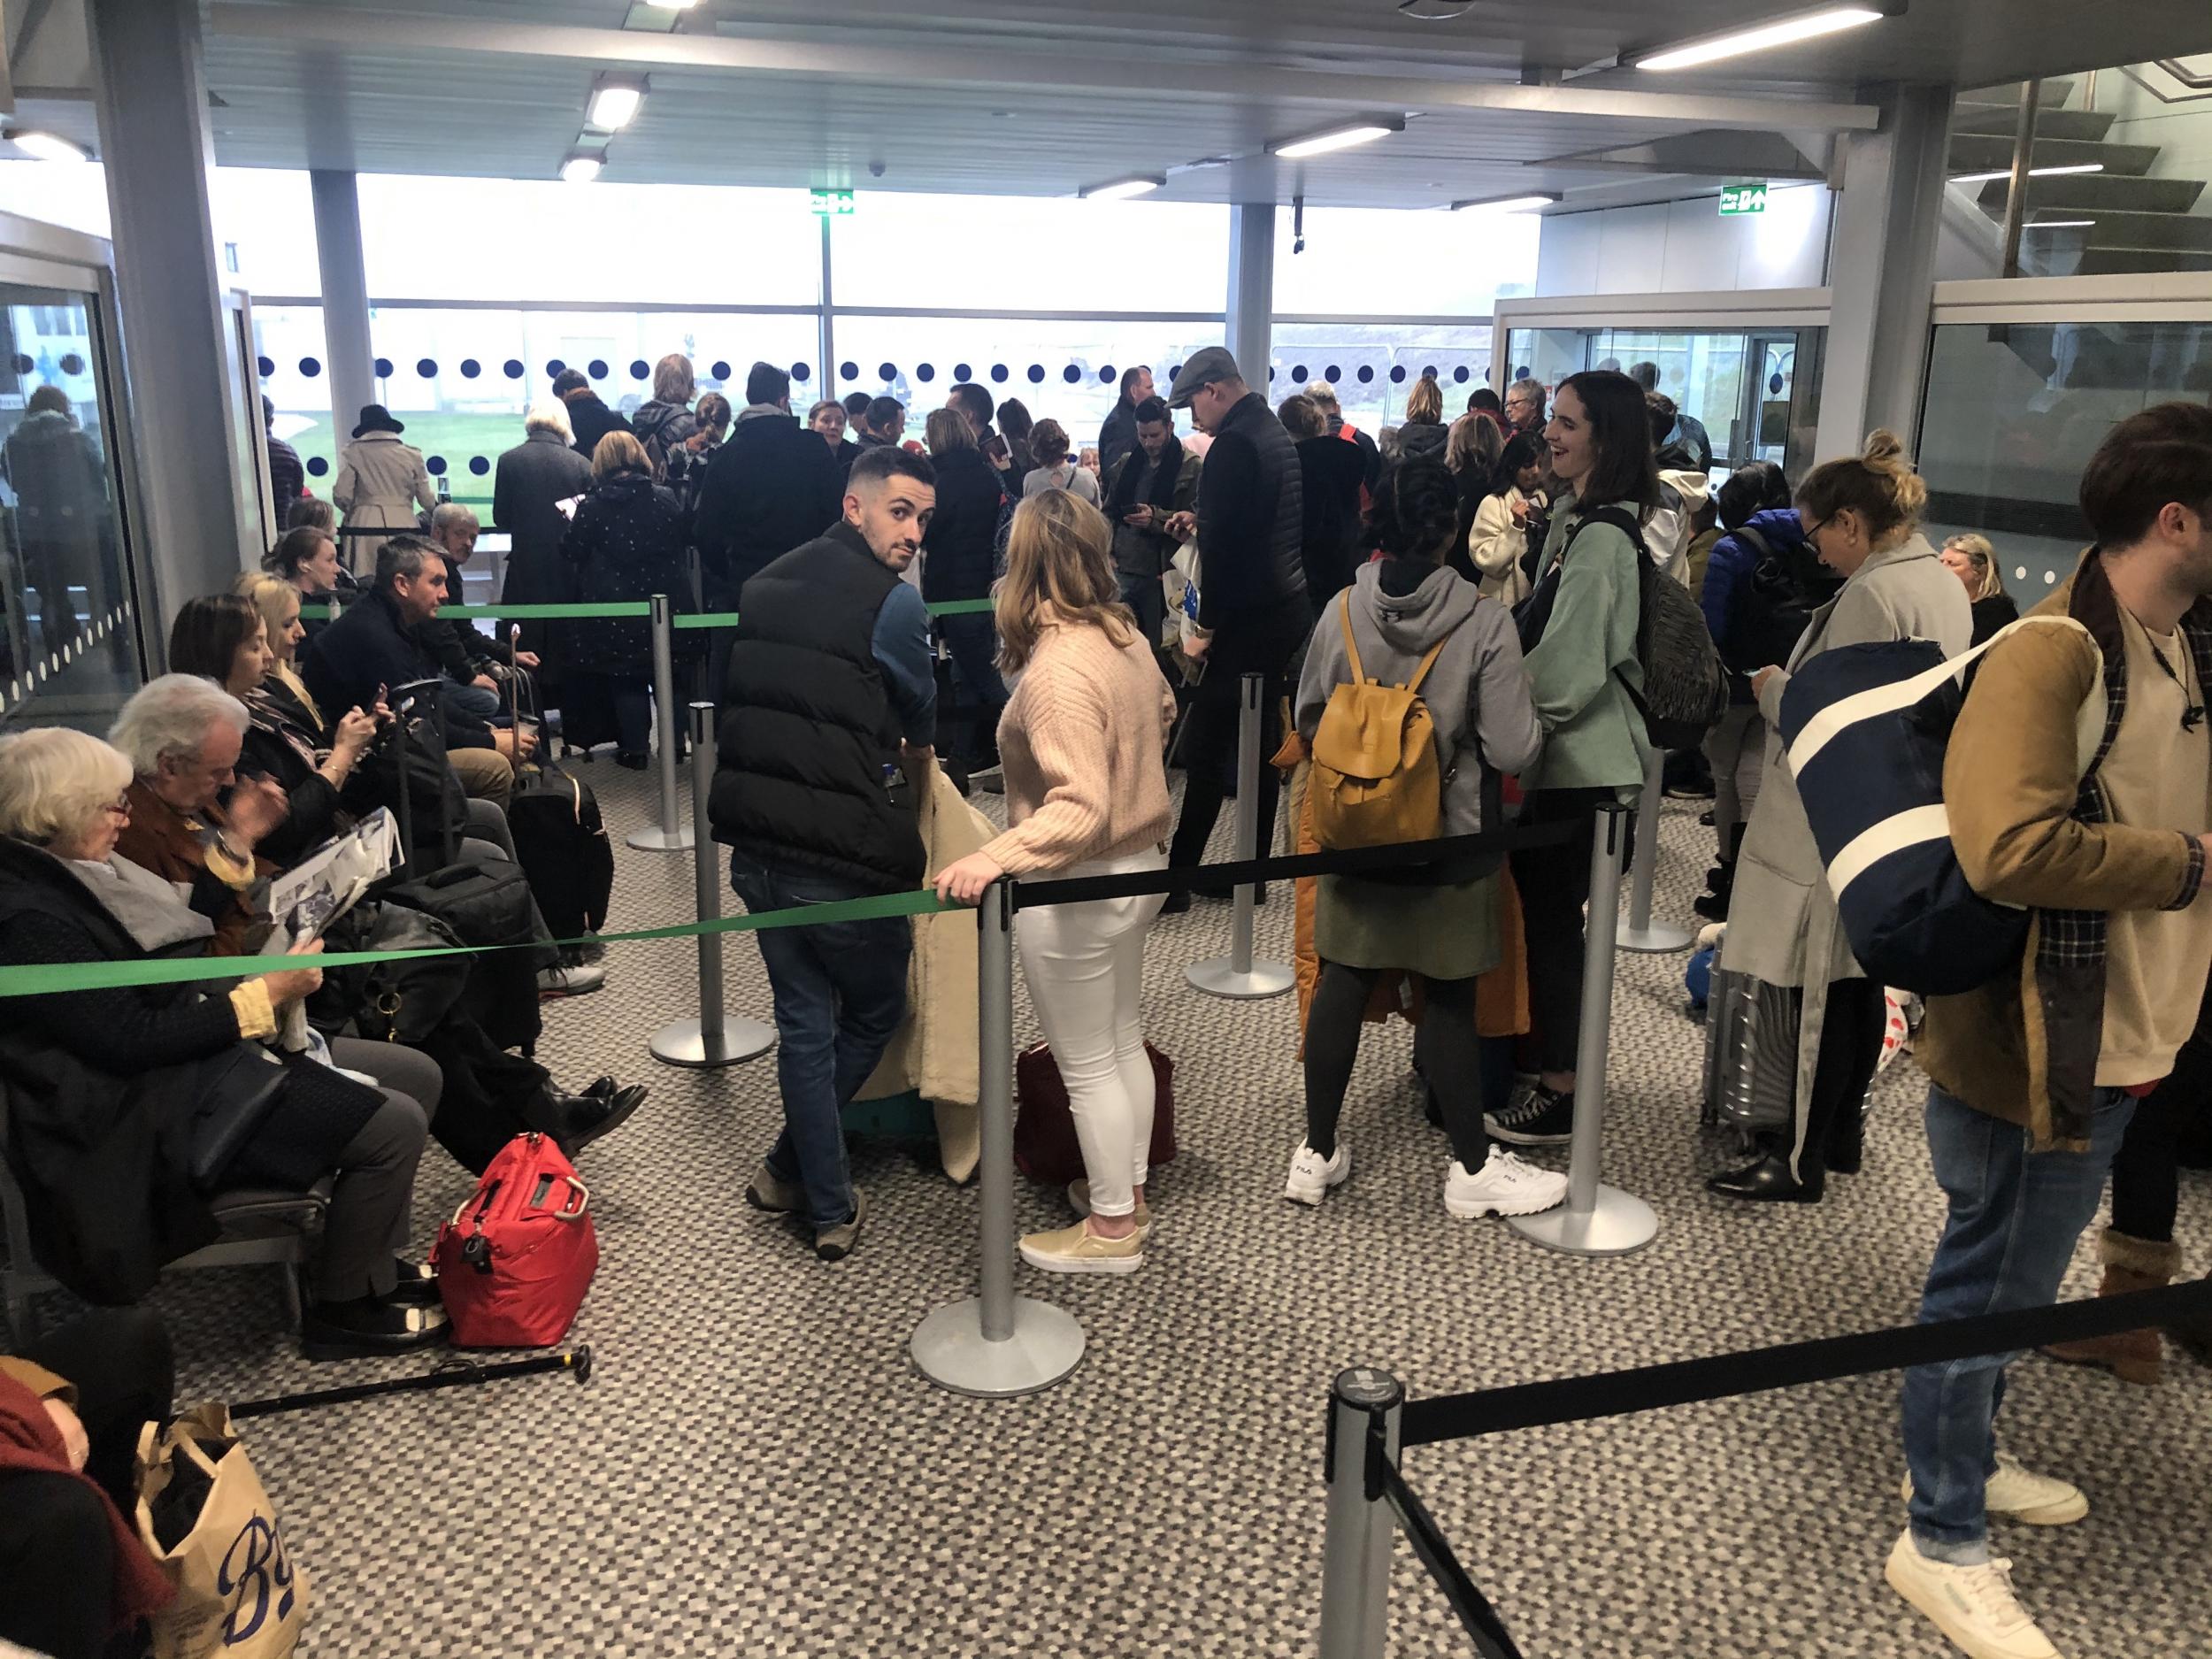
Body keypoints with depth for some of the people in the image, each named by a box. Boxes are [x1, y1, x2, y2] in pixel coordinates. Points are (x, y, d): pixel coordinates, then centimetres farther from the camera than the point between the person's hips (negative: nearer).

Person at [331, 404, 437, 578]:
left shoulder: (352, 453, 2)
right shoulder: (412, 454, 4)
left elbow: (342, 495, -1)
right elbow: (427, 499, 4)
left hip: (366, 523, -1)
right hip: (404, 524, 1)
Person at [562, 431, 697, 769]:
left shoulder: (593, 505, -8)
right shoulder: (665, 498, -2)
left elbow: (573, 552, -2)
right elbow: (681, 543, 7)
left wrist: (572, 522, 15)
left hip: (615, 605, -2)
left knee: (626, 680, 6)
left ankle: (634, 749, 7)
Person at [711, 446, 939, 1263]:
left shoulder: (767, 584, 13)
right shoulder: (893, 601, -9)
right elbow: (919, 726, 4)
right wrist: (918, 781, 26)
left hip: (756, 845, 7)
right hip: (843, 855, -7)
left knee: (805, 1019, 16)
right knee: (875, 1013, 17)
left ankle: (827, 1206, 23)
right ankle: (792, 1166, 24)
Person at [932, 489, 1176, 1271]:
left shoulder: (1056, 671, -28)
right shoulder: (1128, 636, -1)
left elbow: (1080, 807, -34)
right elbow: (1161, 713, 20)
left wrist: (994, 860, -41)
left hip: (1075, 889, -9)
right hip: (1139, 864, 9)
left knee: (1087, 1066, 8)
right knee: (1124, 1040, 22)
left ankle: (1111, 1228, 23)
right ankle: (1127, 1190, 39)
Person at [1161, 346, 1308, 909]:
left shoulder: (1233, 445, -16)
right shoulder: (1278, 433, 15)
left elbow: (1225, 545, -21)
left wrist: (1207, 626, -15)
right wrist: (1201, 519, 21)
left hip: (1247, 618, -10)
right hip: (1288, 609, 10)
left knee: (1205, 746, -5)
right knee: (1260, 743, 13)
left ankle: (1176, 876, -1)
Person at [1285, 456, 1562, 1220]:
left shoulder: (1342, 611, -7)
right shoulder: (1485, 622, -17)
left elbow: (1307, 720, 3)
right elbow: (1512, 750, -15)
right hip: (1449, 842, -3)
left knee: (1342, 984, 11)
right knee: (1448, 1001, 9)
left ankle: (1318, 1153, 22)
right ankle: (1473, 1167, 24)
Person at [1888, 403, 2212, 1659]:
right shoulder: (2052, 656, -22)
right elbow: (2012, 847, -34)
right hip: (2034, 1041, -9)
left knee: (2018, 1276, 24)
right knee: (1989, 1286, 6)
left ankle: (1967, 1458, 44)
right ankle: (1944, 1544, 23)